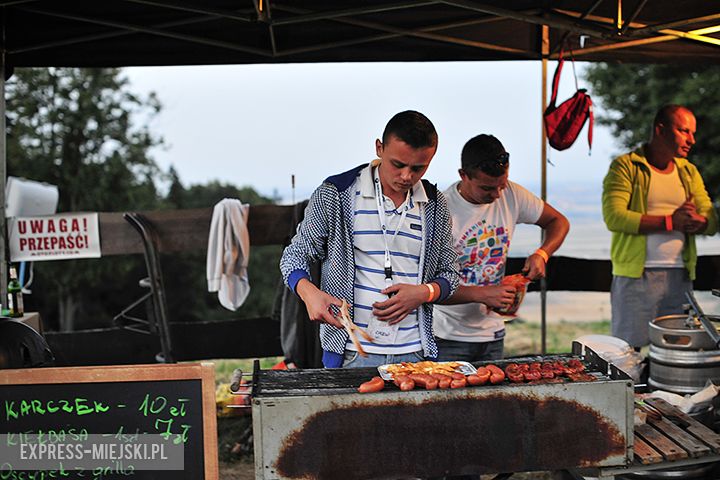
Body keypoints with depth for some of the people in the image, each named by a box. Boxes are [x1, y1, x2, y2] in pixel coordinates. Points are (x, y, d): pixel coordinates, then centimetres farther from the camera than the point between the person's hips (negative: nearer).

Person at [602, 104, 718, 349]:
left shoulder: (689, 171, 17)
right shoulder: (625, 166, -2)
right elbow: (614, 217, -15)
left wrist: (697, 221, -14)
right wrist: (670, 221, -17)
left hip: (680, 276, 5)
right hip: (636, 275, -5)